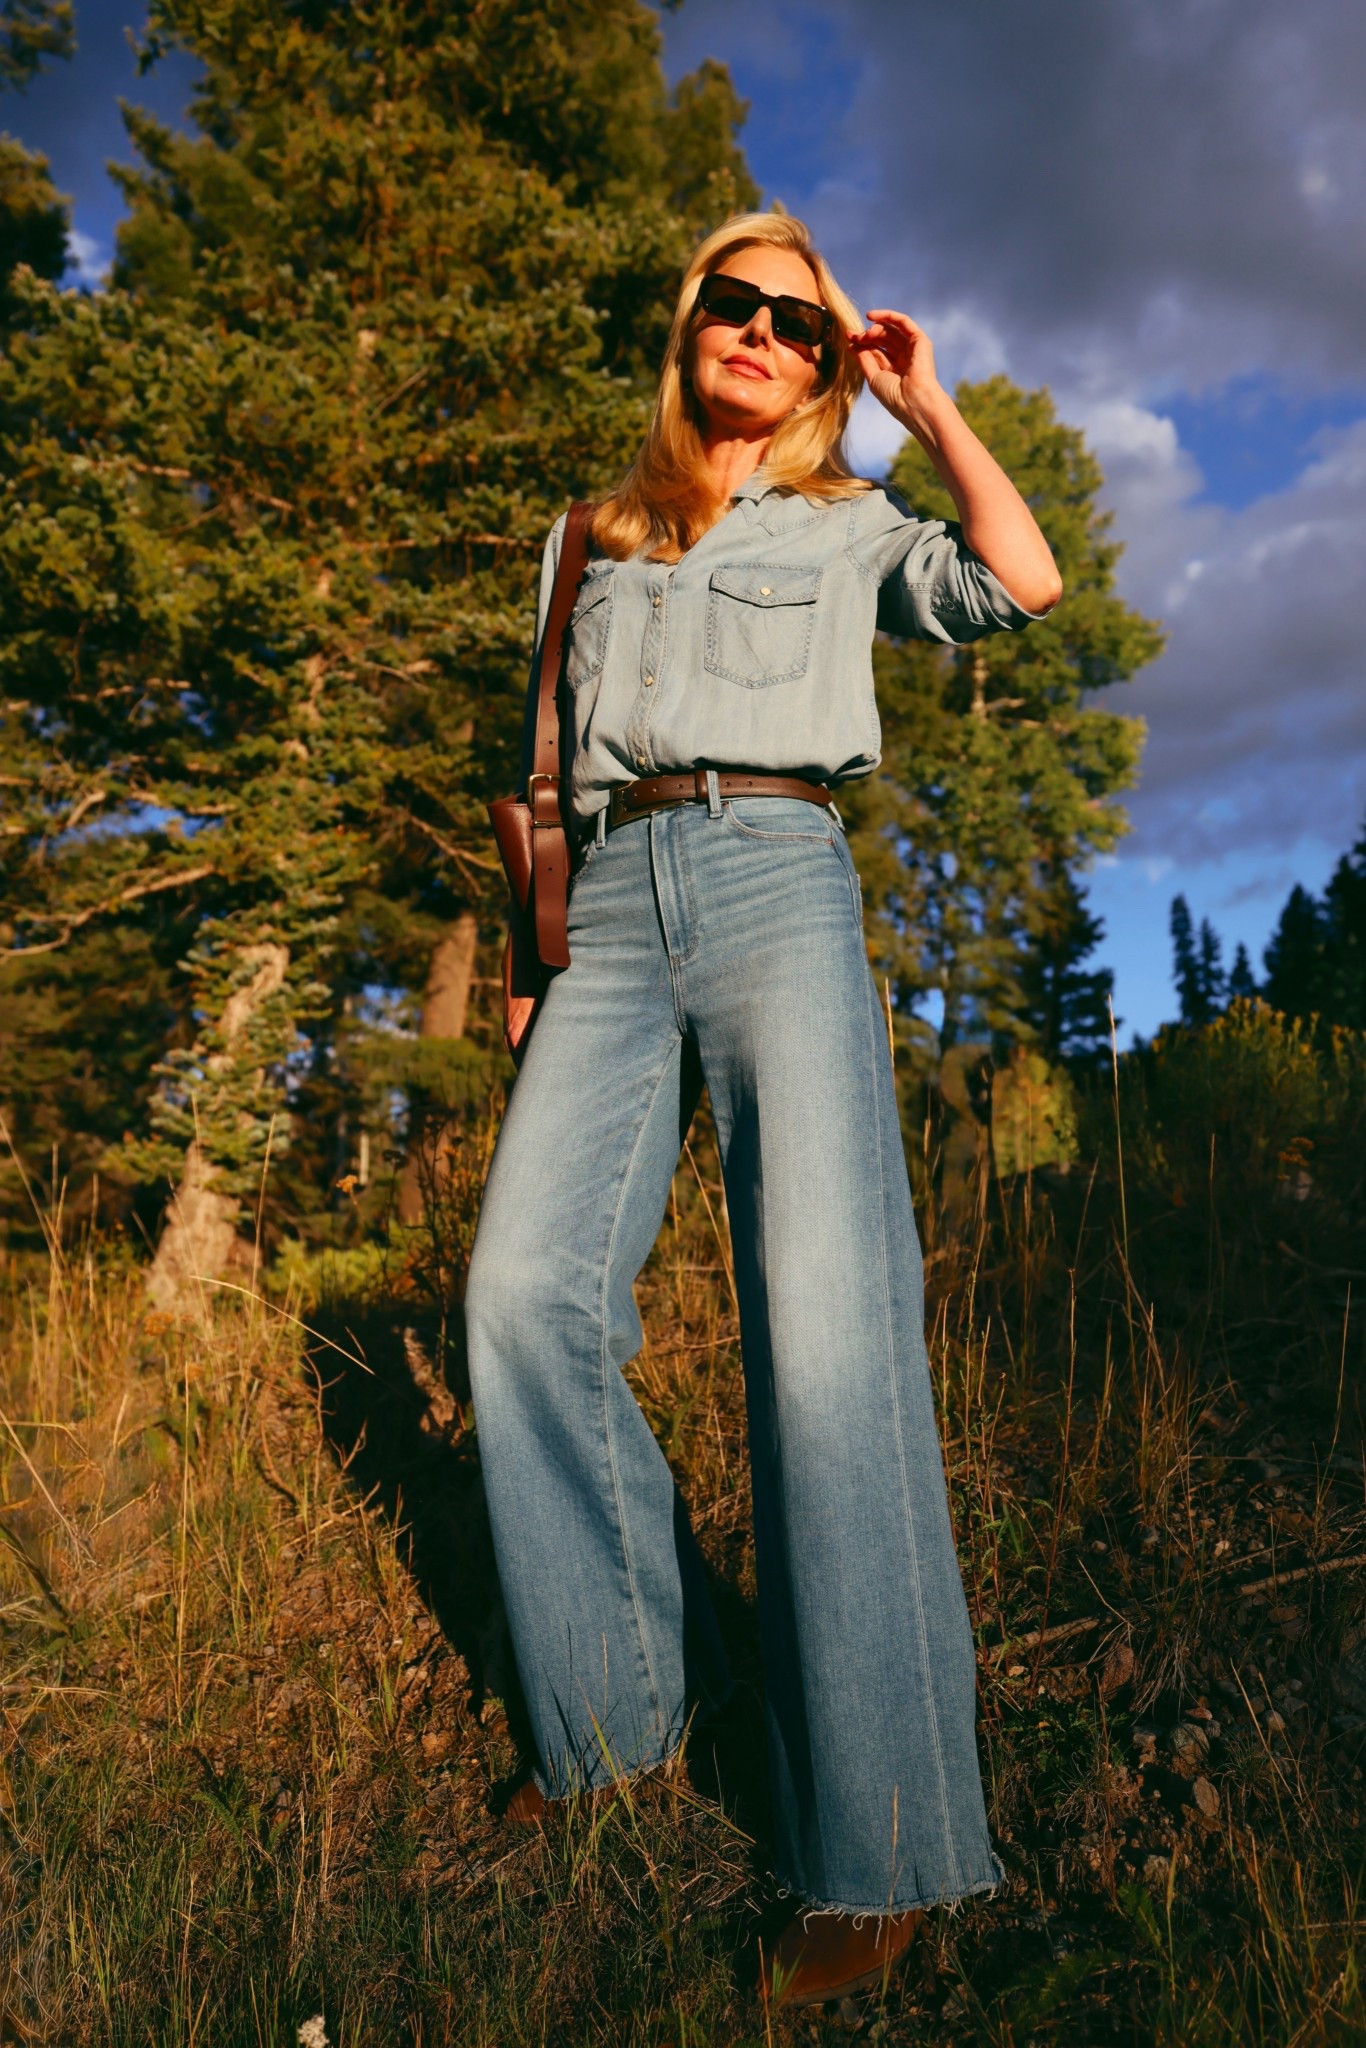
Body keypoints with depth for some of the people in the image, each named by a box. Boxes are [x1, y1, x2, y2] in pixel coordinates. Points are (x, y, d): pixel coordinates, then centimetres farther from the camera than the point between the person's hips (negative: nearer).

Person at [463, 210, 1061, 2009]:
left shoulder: (850, 525, 21)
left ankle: (877, 1842, -10)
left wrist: (928, 404, 15)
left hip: (774, 883, -3)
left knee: (824, 1321, -18)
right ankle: (628, 1694, 4)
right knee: (527, 1290, -15)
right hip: (614, 908, 3)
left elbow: (1023, 584, 3)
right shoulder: (593, 538, 28)